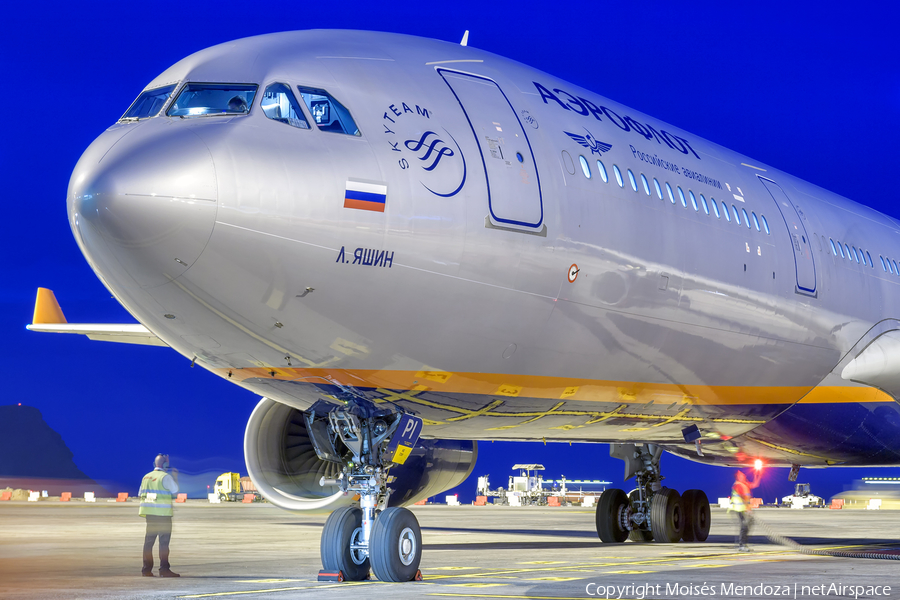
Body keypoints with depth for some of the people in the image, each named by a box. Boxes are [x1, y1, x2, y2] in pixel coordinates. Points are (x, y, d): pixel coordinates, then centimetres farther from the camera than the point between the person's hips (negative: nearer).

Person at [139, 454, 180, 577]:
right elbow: (175, 490, -1)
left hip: (149, 512, 7)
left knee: (149, 540, 10)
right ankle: (164, 569, -10)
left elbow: (141, 494, 16)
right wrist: (175, 477, 10)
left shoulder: (146, 477, 12)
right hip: (162, 513, -7)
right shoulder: (166, 477, -10)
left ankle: (146, 569, 12)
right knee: (164, 541, -5)